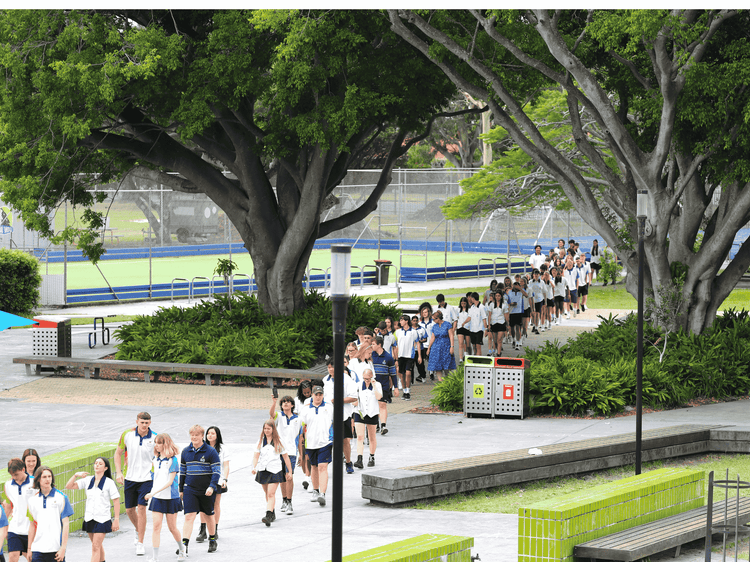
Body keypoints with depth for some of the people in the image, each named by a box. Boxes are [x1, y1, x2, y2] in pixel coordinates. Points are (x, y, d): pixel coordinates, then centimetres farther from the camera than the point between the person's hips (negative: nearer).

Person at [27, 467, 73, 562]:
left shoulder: (61, 497, -1)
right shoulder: (32, 500, 9)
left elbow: (66, 524, -3)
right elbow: (32, 525, 14)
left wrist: (63, 548, -9)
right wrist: (29, 548, 12)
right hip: (37, 549, 3)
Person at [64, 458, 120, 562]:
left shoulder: (109, 483, -5)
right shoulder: (87, 480, 5)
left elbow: (116, 501, -4)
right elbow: (69, 486, 1)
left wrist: (116, 520, -7)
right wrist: (76, 475, -16)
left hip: (102, 519, -5)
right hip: (89, 517, 5)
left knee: (96, 546, -11)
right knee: (97, 545, 17)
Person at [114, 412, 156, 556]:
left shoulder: (154, 438, -9)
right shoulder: (127, 435, -5)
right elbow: (118, 453, 7)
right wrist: (118, 472, -1)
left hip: (147, 478, -3)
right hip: (130, 478, 3)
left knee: (141, 507, -12)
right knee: (129, 509, 9)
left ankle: (140, 543, -4)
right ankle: (138, 529, 41)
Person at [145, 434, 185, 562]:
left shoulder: (172, 460, -12)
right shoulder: (155, 459, 6)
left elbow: (170, 482, -17)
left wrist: (153, 493, -22)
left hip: (171, 498, -4)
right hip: (157, 498, 4)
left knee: (172, 527, 7)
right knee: (156, 526, -6)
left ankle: (182, 549, 32)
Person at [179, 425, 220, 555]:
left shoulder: (211, 452, -7)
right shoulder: (186, 452, 6)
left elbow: (217, 471, -9)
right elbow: (182, 471, 16)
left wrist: (212, 487, -21)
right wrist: (181, 489, 16)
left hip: (207, 491, -2)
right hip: (190, 489, 2)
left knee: (209, 515, 14)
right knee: (189, 516, -10)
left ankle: (212, 540, 33)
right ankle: (184, 544, -15)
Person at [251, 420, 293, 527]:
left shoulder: (278, 441, 1)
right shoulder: (261, 441, 8)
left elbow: (286, 457, 5)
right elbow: (256, 455, 3)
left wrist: (289, 471, 5)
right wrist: (254, 467, -15)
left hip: (275, 471, -4)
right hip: (263, 470, 4)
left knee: (271, 494, -16)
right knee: (267, 494, 14)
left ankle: (269, 516, -26)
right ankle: (273, 514, 30)